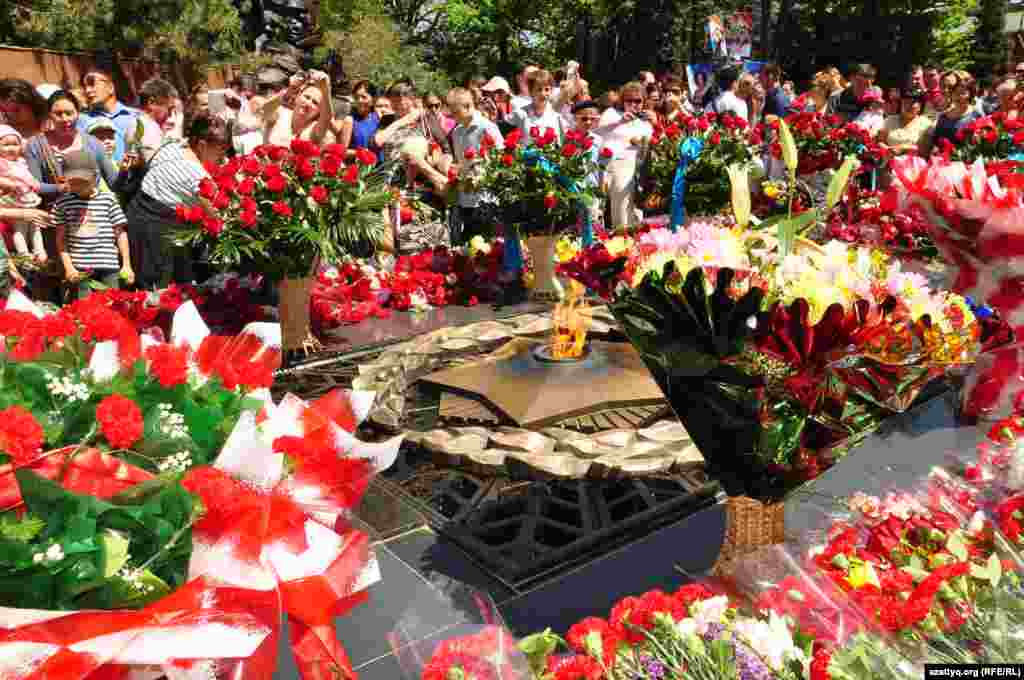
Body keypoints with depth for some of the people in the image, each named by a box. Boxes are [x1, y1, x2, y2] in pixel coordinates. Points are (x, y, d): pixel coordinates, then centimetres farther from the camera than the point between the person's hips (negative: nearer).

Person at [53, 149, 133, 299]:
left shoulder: (108, 199, 2)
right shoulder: (63, 203, 5)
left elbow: (120, 233, 5)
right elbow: (61, 238, 7)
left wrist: (127, 264, 2)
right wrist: (68, 266, -1)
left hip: (109, 265, 0)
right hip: (80, 268, 1)